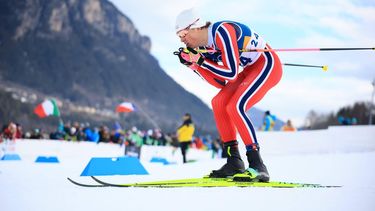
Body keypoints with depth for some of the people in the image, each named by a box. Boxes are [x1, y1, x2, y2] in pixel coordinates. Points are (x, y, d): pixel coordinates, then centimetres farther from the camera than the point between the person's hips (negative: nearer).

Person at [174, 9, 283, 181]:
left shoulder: (222, 32, -25)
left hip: (268, 65, -9)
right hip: (251, 69, 9)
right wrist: (193, 64, -4)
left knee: (235, 107, -22)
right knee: (218, 103, 1)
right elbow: (220, 83, 1)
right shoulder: (203, 48, 2)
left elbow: (231, 74, -27)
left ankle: (257, 166, -21)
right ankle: (234, 162, 2)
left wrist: (201, 61, -21)